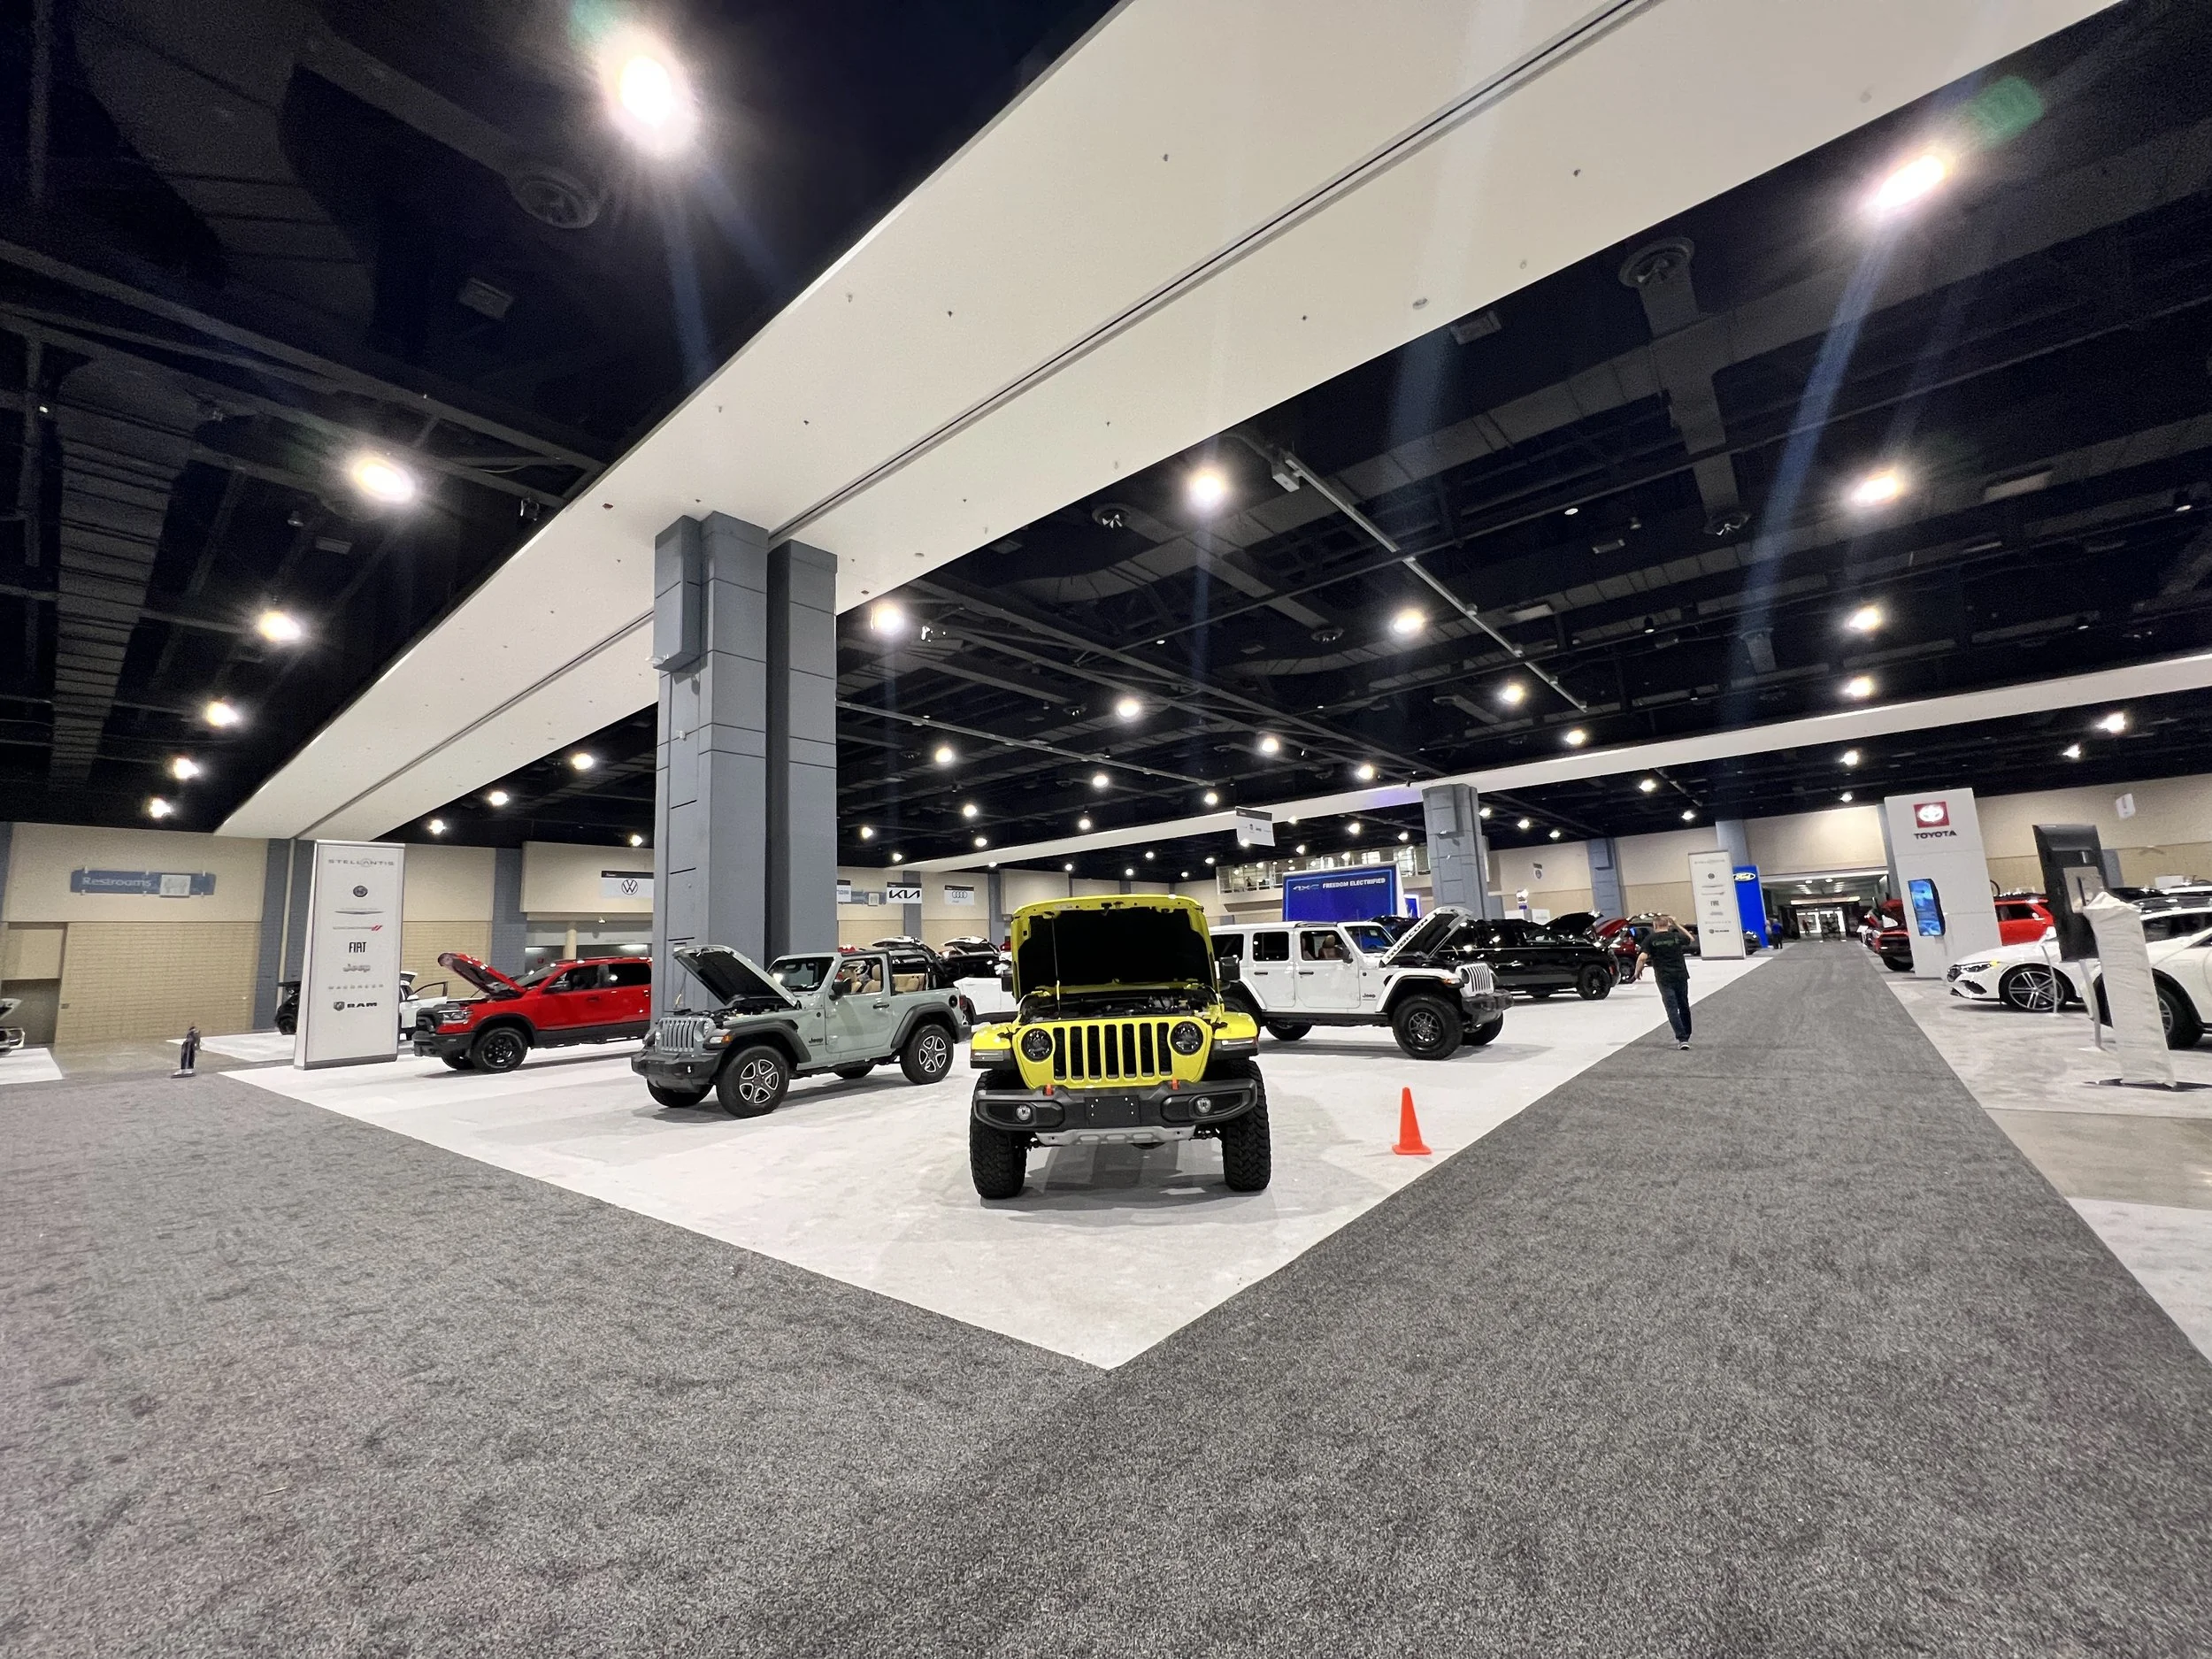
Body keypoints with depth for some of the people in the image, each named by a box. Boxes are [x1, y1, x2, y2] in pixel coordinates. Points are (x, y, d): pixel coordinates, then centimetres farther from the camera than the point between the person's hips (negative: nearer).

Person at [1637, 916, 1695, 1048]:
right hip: (1681, 976, 3)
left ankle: (1682, 1039, -14)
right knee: (1684, 1007, 17)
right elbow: (1690, 939, 27)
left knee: (1672, 1009, -3)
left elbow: (1642, 957, -14)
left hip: (1664, 979, -3)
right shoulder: (1677, 936, 4)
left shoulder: (1650, 939, -3)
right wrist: (1676, 924, 26)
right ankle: (1685, 1036, 29)